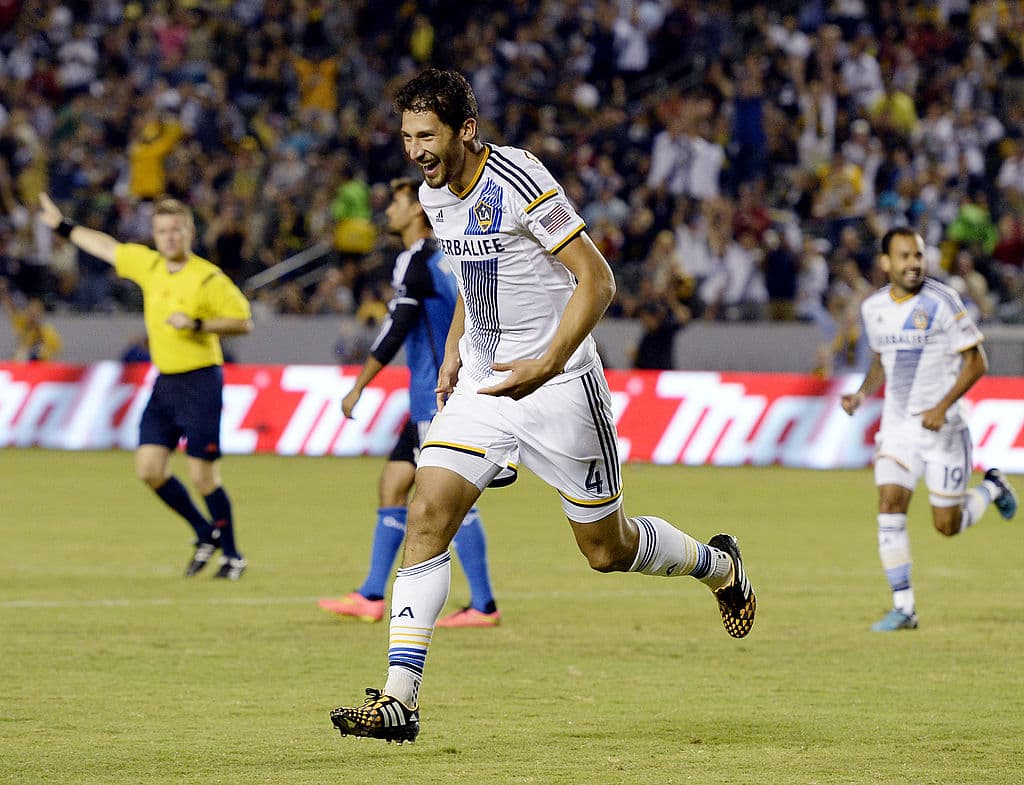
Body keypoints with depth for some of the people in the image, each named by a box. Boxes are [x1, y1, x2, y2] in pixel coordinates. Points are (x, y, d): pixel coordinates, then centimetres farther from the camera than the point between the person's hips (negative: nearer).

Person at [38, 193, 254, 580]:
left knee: (202, 475, -7)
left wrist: (198, 324, -23)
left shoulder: (209, 278, -13)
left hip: (200, 381, -7)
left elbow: (243, 322, -13)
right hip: (164, 383, 7)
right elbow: (106, 247, 22)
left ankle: (232, 555, 7)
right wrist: (62, 226, 30)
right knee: (149, 468, 1)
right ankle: (206, 534, 19)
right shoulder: (148, 265, 7)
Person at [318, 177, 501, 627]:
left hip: (438, 399, -10)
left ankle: (483, 605, -9)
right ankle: (371, 597, 13)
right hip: (430, 401, 10)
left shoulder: (416, 261, -12)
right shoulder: (445, 257, 16)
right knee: (392, 486, 11)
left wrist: (358, 388, -13)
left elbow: (394, 332, -17)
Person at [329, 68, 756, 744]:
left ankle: (720, 566, 38)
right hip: (482, 385, 6)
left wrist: (546, 365, -28)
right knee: (428, 516, -13)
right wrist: (454, 349, 14)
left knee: (608, 549, 6)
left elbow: (597, 281, -19)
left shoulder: (520, 181, -19)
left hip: (559, 386, -6)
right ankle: (399, 700, -15)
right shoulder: (436, 194, 5)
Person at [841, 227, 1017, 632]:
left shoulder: (941, 302, -14)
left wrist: (943, 406, -22)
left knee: (947, 524, 0)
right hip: (897, 426, 4)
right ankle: (903, 608, -7)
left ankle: (993, 488, 33)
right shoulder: (873, 307, 3)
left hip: (942, 427, -4)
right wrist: (862, 394, 2)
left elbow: (976, 361, -11)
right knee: (890, 504, -13)